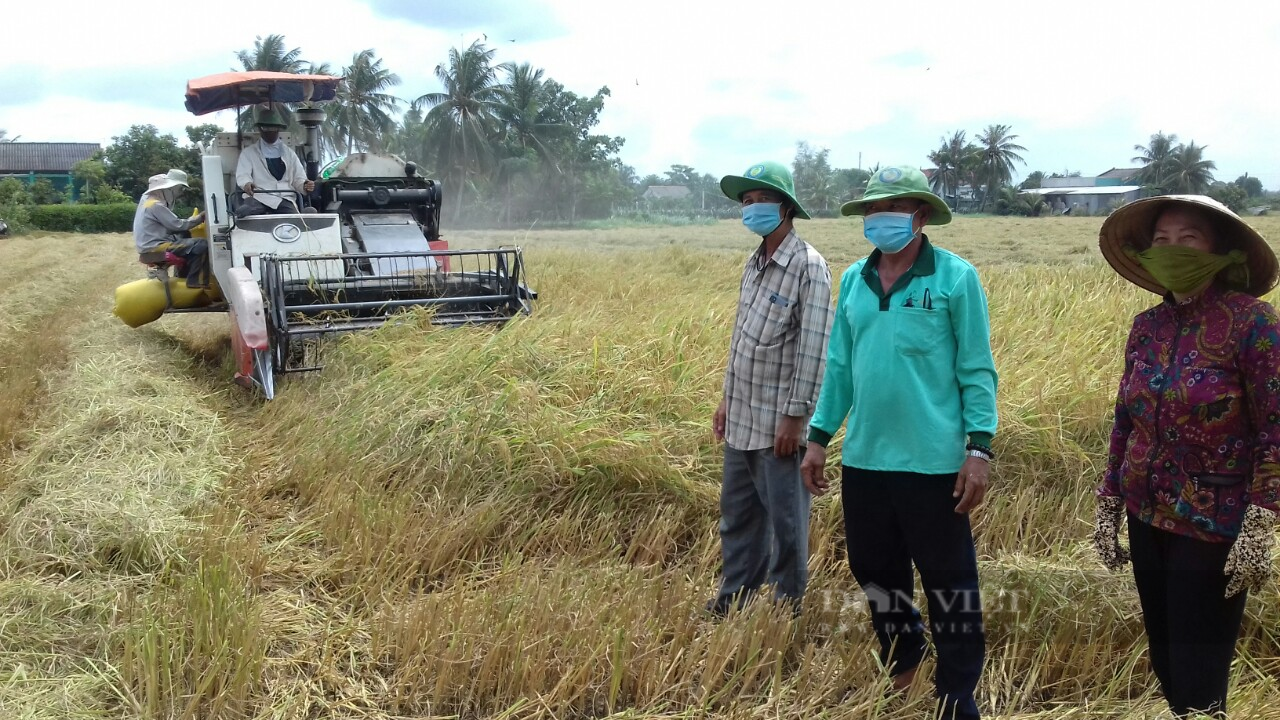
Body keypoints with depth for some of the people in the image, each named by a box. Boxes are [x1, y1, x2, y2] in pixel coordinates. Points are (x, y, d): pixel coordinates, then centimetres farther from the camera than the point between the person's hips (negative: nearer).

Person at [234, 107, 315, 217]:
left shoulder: (289, 153, 23)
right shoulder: (248, 153, 17)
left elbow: (298, 178, 16)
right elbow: (242, 175, 2)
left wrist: (304, 186, -10)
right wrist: (246, 184, -24)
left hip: (285, 199, 3)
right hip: (258, 197, -3)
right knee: (245, 210, -40)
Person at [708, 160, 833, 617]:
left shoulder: (807, 266, -14)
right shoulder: (755, 263, 12)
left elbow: (813, 347, -18)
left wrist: (795, 416, -19)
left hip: (777, 421, -8)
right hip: (742, 418, 8)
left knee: (784, 518, 4)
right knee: (737, 511, 17)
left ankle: (787, 607, 18)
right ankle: (734, 596, 31)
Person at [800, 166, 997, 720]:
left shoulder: (956, 277, -6)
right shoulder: (853, 280, 8)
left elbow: (977, 371, -6)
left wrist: (979, 448, -13)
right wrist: (819, 438, 11)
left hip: (933, 464, -5)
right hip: (863, 461, 6)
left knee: (949, 585, 5)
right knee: (876, 574, 18)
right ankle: (899, 671, 42)